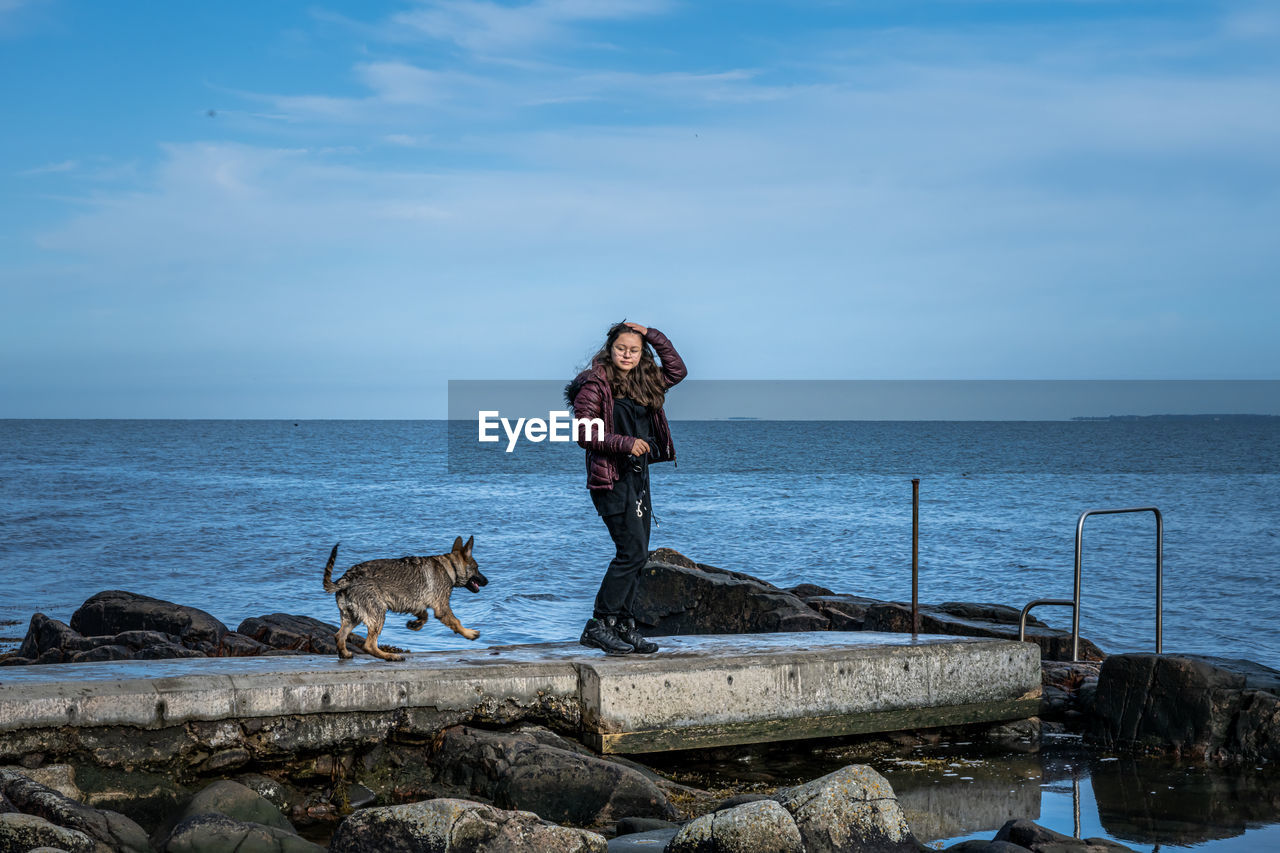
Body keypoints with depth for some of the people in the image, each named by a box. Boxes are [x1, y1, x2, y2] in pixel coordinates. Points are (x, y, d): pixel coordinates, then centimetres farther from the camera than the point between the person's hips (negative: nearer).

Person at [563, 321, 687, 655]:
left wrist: (653, 336, 11)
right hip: (611, 477, -8)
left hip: (639, 476, 8)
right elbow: (583, 434, -13)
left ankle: (624, 625, 11)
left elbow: (677, 371, 22)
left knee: (636, 554, 6)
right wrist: (625, 443, -19)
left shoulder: (643, 383, 13)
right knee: (632, 550, -14)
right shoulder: (595, 384, -8)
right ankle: (599, 625, -8)